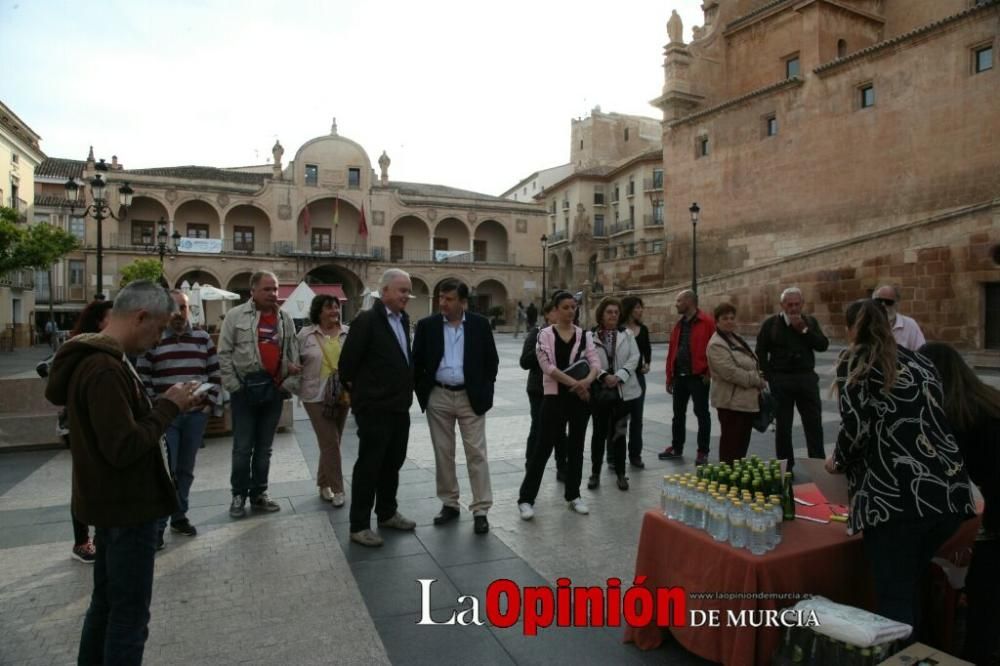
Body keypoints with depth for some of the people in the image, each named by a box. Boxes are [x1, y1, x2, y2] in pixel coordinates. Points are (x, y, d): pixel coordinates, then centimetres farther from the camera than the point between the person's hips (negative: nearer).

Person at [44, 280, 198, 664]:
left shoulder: (94, 358, 8)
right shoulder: (105, 369, -25)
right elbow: (125, 447, -29)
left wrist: (163, 406, 3)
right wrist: (168, 407, -19)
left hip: (114, 503, 10)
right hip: (125, 507, -10)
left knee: (107, 603, 23)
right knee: (130, 613, 3)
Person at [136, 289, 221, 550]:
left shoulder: (203, 338, 7)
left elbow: (215, 373, 10)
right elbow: (142, 379, -1)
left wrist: (211, 400, -1)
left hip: (196, 414, 3)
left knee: (186, 470, 12)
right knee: (165, 471, -5)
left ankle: (179, 517, 26)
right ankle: (157, 525, 6)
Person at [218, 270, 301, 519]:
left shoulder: (285, 319, 8)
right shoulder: (236, 315, -3)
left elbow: (293, 355, 10)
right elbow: (224, 353, -4)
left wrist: (289, 384, 1)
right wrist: (234, 386, -8)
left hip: (274, 389, 4)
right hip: (245, 388, -3)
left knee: (264, 447, 13)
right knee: (242, 447, 4)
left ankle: (259, 494, 24)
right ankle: (239, 495, 18)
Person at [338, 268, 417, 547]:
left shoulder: (403, 319, 9)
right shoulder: (367, 320, -15)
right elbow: (347, 361, -14)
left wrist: (407, 389, 13)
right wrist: (356, 390, -1)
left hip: (399, 406, 8)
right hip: (374, 407, -8)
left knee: (392, 464, 18)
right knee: (368, 466, 2)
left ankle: (387, 513, 33)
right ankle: (359, 526, 13)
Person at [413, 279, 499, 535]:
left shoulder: (480, 324, -1)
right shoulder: (427, 325, 0)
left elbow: (492, 361, 4)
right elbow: (417, 362, 5)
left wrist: (485, 393, -1)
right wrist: (422, 393, 0)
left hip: (471, 397, -1)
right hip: (438, 397, 2)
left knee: (476, 453, 0)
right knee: (443, 453, 10)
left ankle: (480, 510, 7)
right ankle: (449, 504, 24)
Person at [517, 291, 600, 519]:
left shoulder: (583, 335, 6)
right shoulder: (545, 334, -5)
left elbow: (595, 362, -2)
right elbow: (547, 366, -16)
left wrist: (587, 381, -22)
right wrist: (574, 383, -19)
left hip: (580, 397, 4)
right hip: (555, 397, -4)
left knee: (576, 446, 12)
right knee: (544, 446, -1)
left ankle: (573, 494, 26)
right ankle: (526, 498, 9)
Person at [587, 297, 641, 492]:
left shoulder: (627, 334, 5)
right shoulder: (590, 336, -2)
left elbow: (634, 358, -1)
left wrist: (619, 377, -14)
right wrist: (603, 376, -22)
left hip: (623, 391, 1)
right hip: (599, 390, -1)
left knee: (619, 432, 7)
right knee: (599, 432, 7)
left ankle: (621, 474, 18)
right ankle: (595, 472, 20)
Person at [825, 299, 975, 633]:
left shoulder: (854, 359, 2)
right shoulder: (918, 360, 19)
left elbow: (855, 428, -10)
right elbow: (936, 420, 25)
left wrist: (838, 462, 10)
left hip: (895, 496, -7)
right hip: (949, 491, 7)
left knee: (893, 598, 4)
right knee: (907, 587, 23)